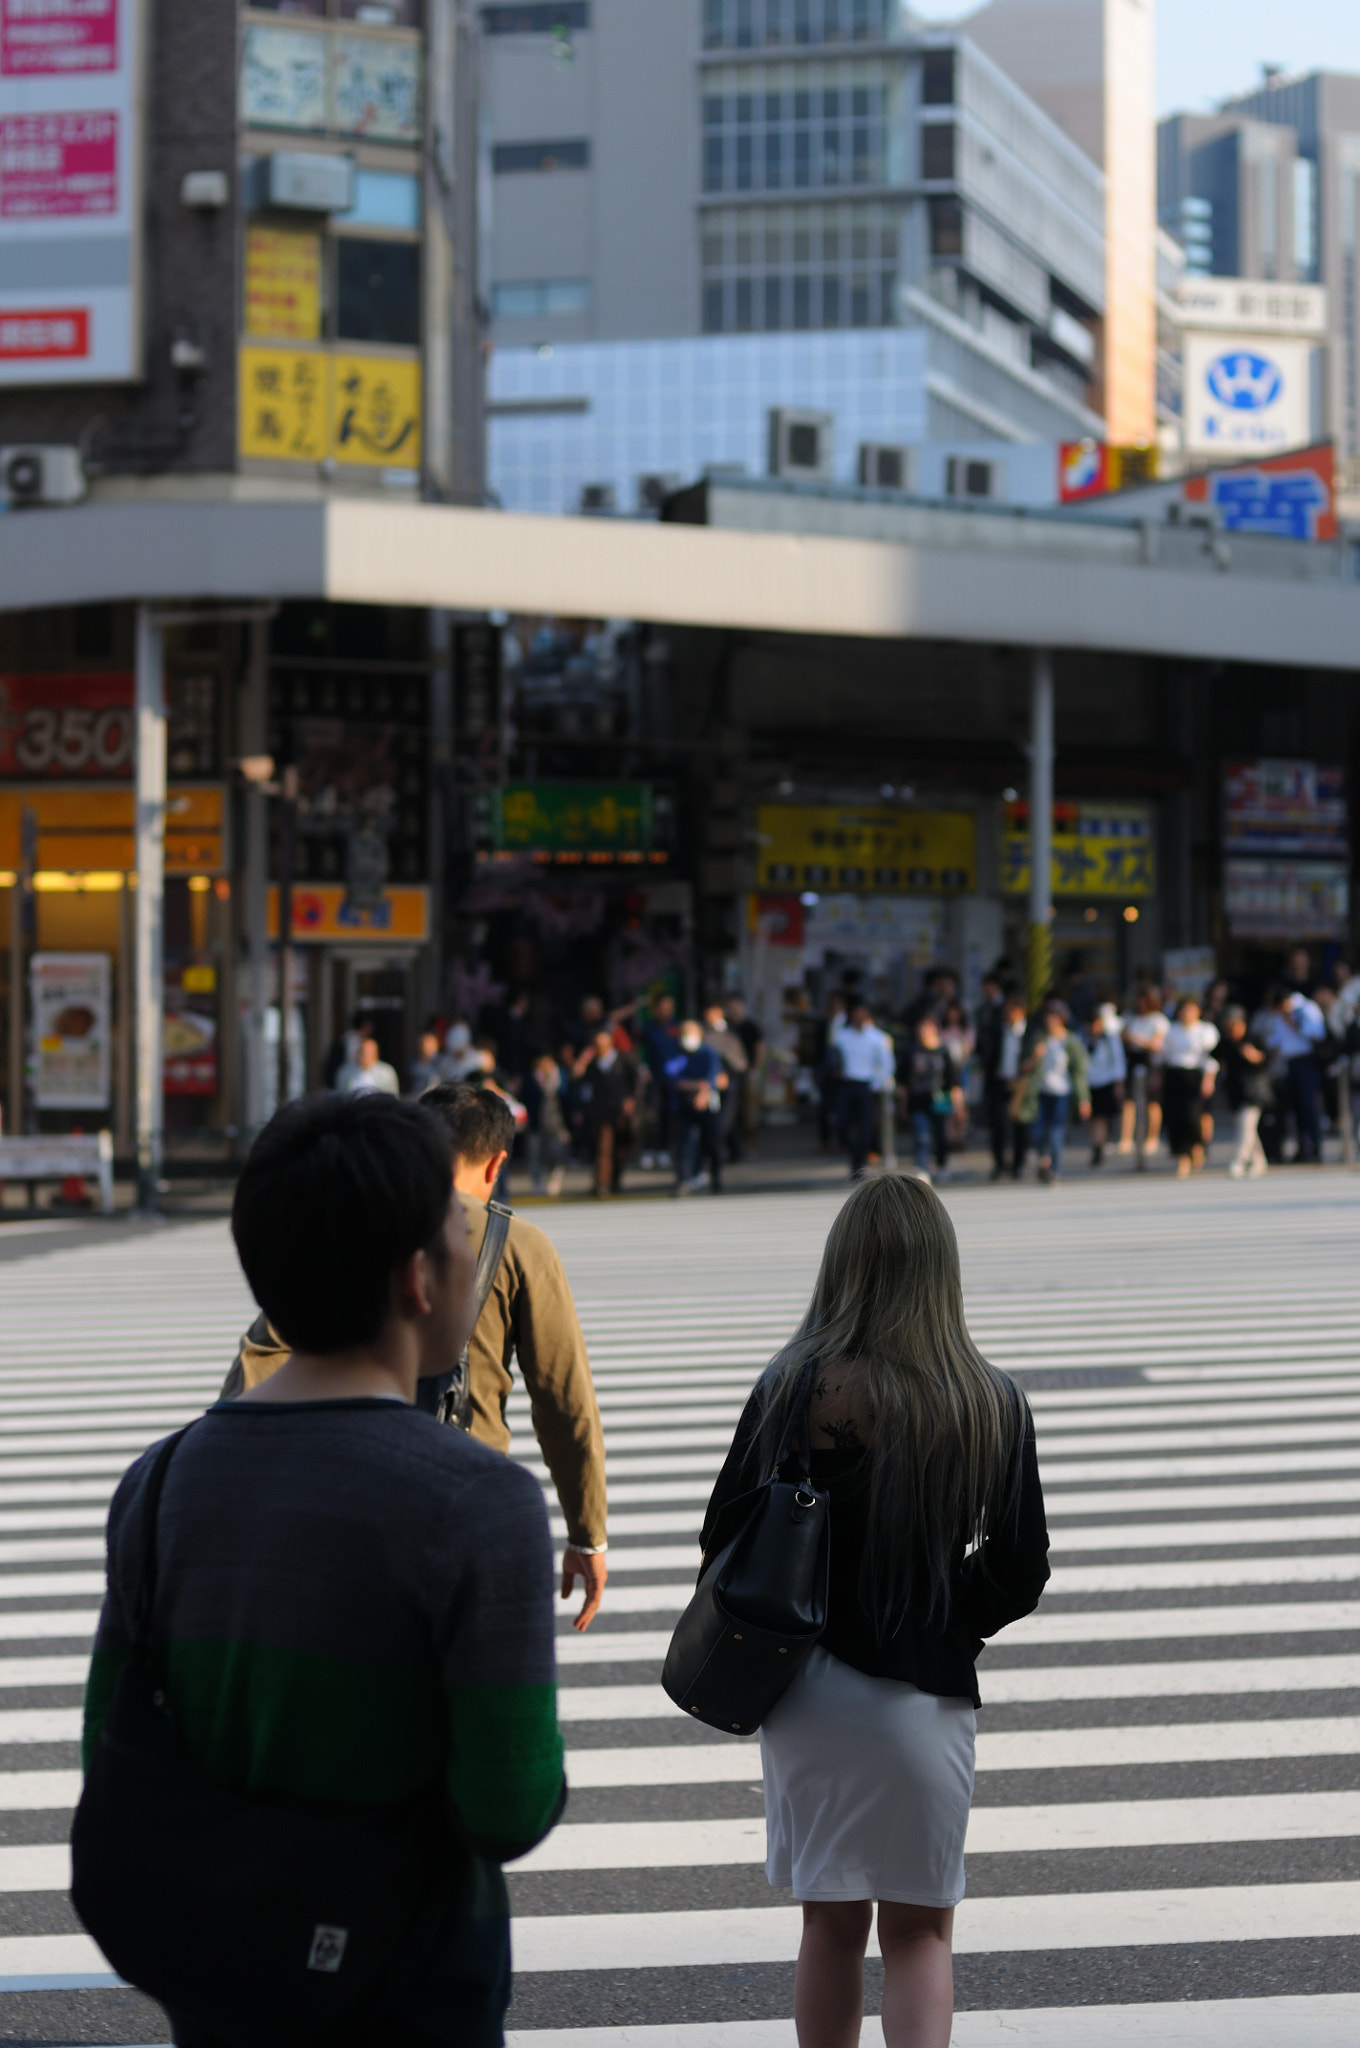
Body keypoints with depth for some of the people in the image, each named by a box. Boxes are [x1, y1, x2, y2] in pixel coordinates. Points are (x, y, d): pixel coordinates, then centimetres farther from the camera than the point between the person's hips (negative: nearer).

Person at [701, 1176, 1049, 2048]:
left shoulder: (797, 1387, -12)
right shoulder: (993, 1404, -9)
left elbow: (723, 1541, -4)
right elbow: (1019, 1571, -4)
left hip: (807, 1688, 1)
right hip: (927, 1693, 0)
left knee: (833, 1921, 16)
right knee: (920, 1929, 12)